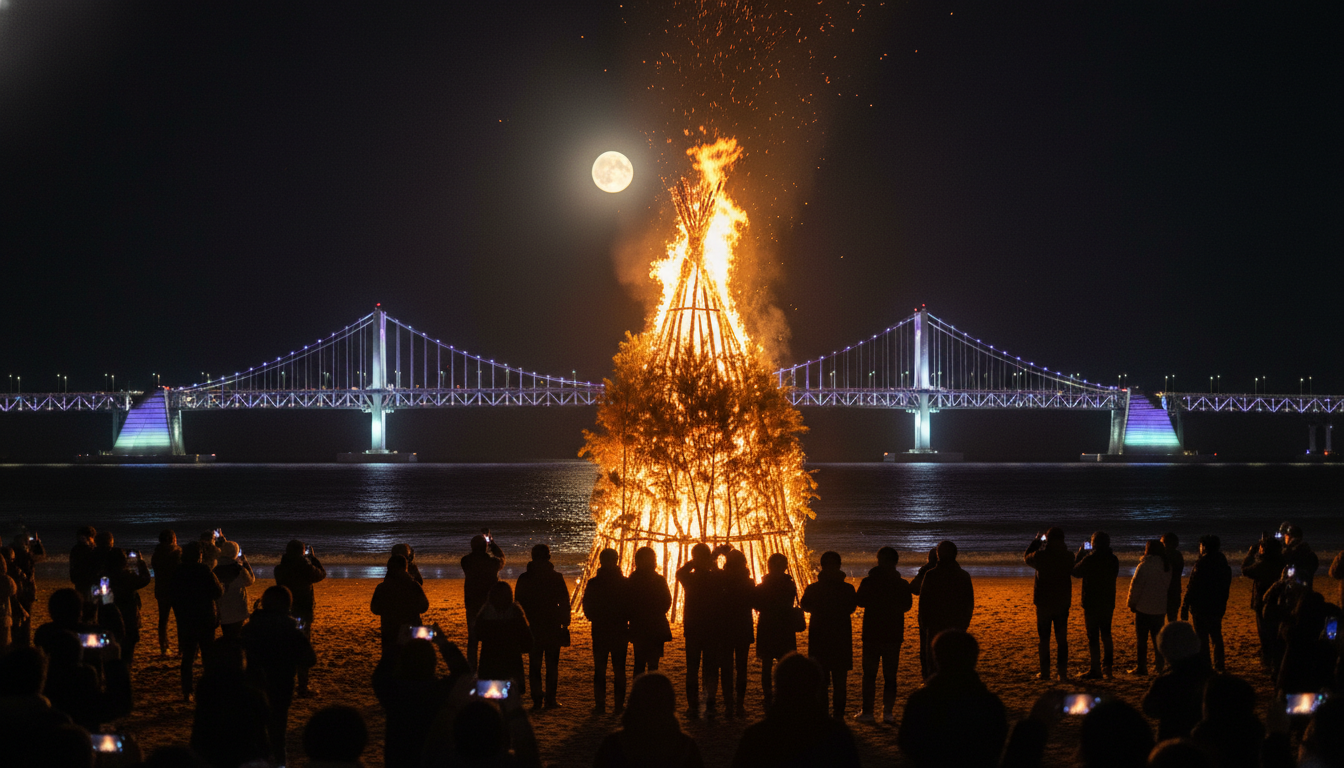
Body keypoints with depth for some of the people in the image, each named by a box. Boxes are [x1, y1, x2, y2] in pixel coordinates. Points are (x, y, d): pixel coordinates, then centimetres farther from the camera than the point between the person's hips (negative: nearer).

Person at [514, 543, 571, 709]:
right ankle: (551, 698, 3)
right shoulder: (556, 577, -4)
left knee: (534, 665, 7)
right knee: (552, 664, 6)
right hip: (553, 627, -1)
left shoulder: (524, 578, 0)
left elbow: (518, 602, 4)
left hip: (533, 627, 1)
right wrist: (565, 623, 4)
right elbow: (564, 602, -3)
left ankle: (537, 698, 1)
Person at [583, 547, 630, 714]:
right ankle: (619, 704, 6)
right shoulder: (625, 583, -7)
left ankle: (600, 704, 4)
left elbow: (587, 609, 0)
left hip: (599, 633, 0)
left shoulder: (593, 583, -6)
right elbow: (631, 608, -3)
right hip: (620, 633, 0)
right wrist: (630, 628, 9)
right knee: (619, 669, 7)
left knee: (599, 669, 7)